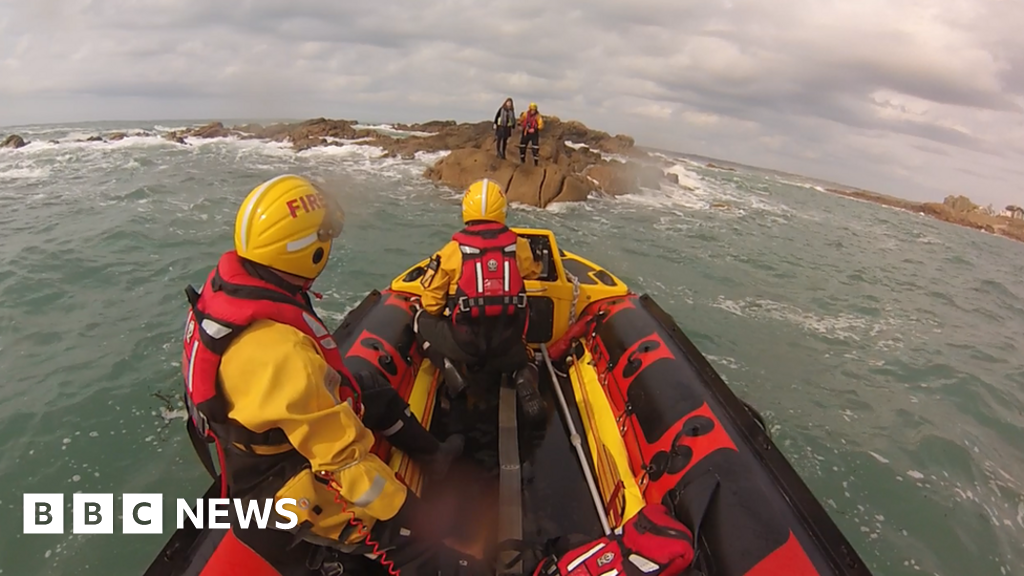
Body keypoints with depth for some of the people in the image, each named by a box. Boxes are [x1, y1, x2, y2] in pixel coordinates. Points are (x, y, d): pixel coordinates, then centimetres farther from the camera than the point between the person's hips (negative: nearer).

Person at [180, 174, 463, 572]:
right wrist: (403, 509, -18)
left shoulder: (225, 283, -13)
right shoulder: (282, 353, -40)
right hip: (284, 484, -9)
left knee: (372, 387, 19)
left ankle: (430, 454, 34)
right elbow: (345, 456, -31)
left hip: (256, 437, 9)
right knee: (420, 532, -5)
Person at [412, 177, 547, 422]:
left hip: (463, 344, -1)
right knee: (518, 349, 36)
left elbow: (431, 305, -1)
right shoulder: (519, 246, -2)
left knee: (423, 319, 23)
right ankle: (524, 373, 1)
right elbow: (534, 271, 21)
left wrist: (440, 316, 21)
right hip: (507, 343, 2)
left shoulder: (452, 250, -8)